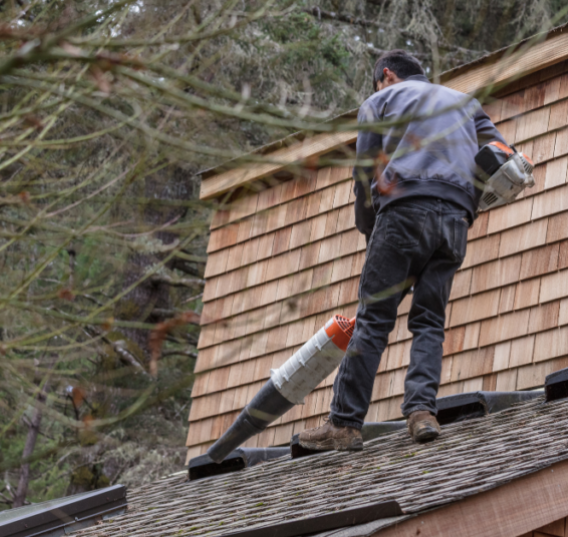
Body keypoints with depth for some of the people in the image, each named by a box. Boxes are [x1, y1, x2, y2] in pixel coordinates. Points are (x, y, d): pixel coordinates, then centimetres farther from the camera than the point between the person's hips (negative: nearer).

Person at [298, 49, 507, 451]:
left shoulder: (380, 101, 18)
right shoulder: (464, 102, 29)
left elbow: (365, 173, 11)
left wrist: (369, 232, 21)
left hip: (405, 210, -3)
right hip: (456, 218, 4)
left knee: (373, 319, -5)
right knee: (430, 323, 6)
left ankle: (346, 424, -9)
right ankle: (422, 410, -15)